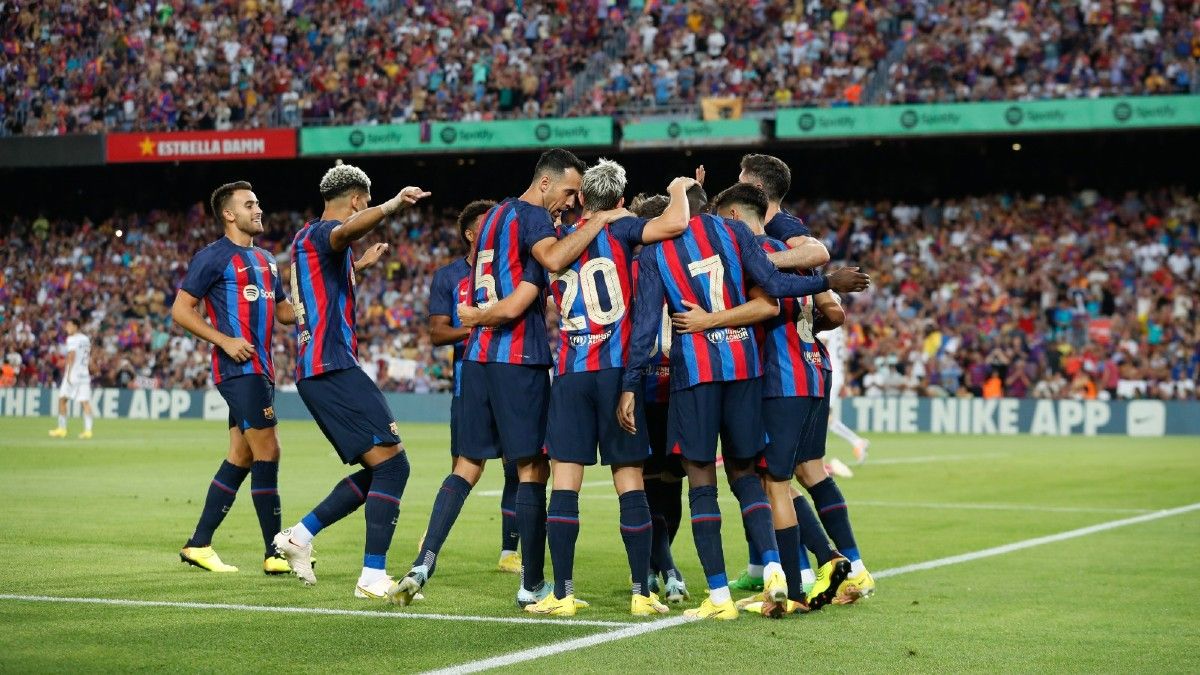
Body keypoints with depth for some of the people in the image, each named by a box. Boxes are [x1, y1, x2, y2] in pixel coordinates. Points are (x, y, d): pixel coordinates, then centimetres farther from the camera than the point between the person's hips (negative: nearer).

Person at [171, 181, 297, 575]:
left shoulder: (265, 260, 20)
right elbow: (180, 310, -6)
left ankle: (199, 545, 17)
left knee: (240, 458, 9)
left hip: (260, 368, 9)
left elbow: (284, 311, 27)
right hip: (239, 367, -9)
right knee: (267, 451, -12)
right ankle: (275, 554, -10)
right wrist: (225, 340, -15)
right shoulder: (213, 257, -4)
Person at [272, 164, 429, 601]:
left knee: (378, 470, 13)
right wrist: (393, 206, -53)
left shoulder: (304, 238, 21)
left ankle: (300, 535, 13)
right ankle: (373, 577, -15)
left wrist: (357, 262, 59)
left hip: (314, 371, 11)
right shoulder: (323, 232, -8)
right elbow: (348, 230, -36)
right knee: (392, 463, -12)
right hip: (333, 367, -11)